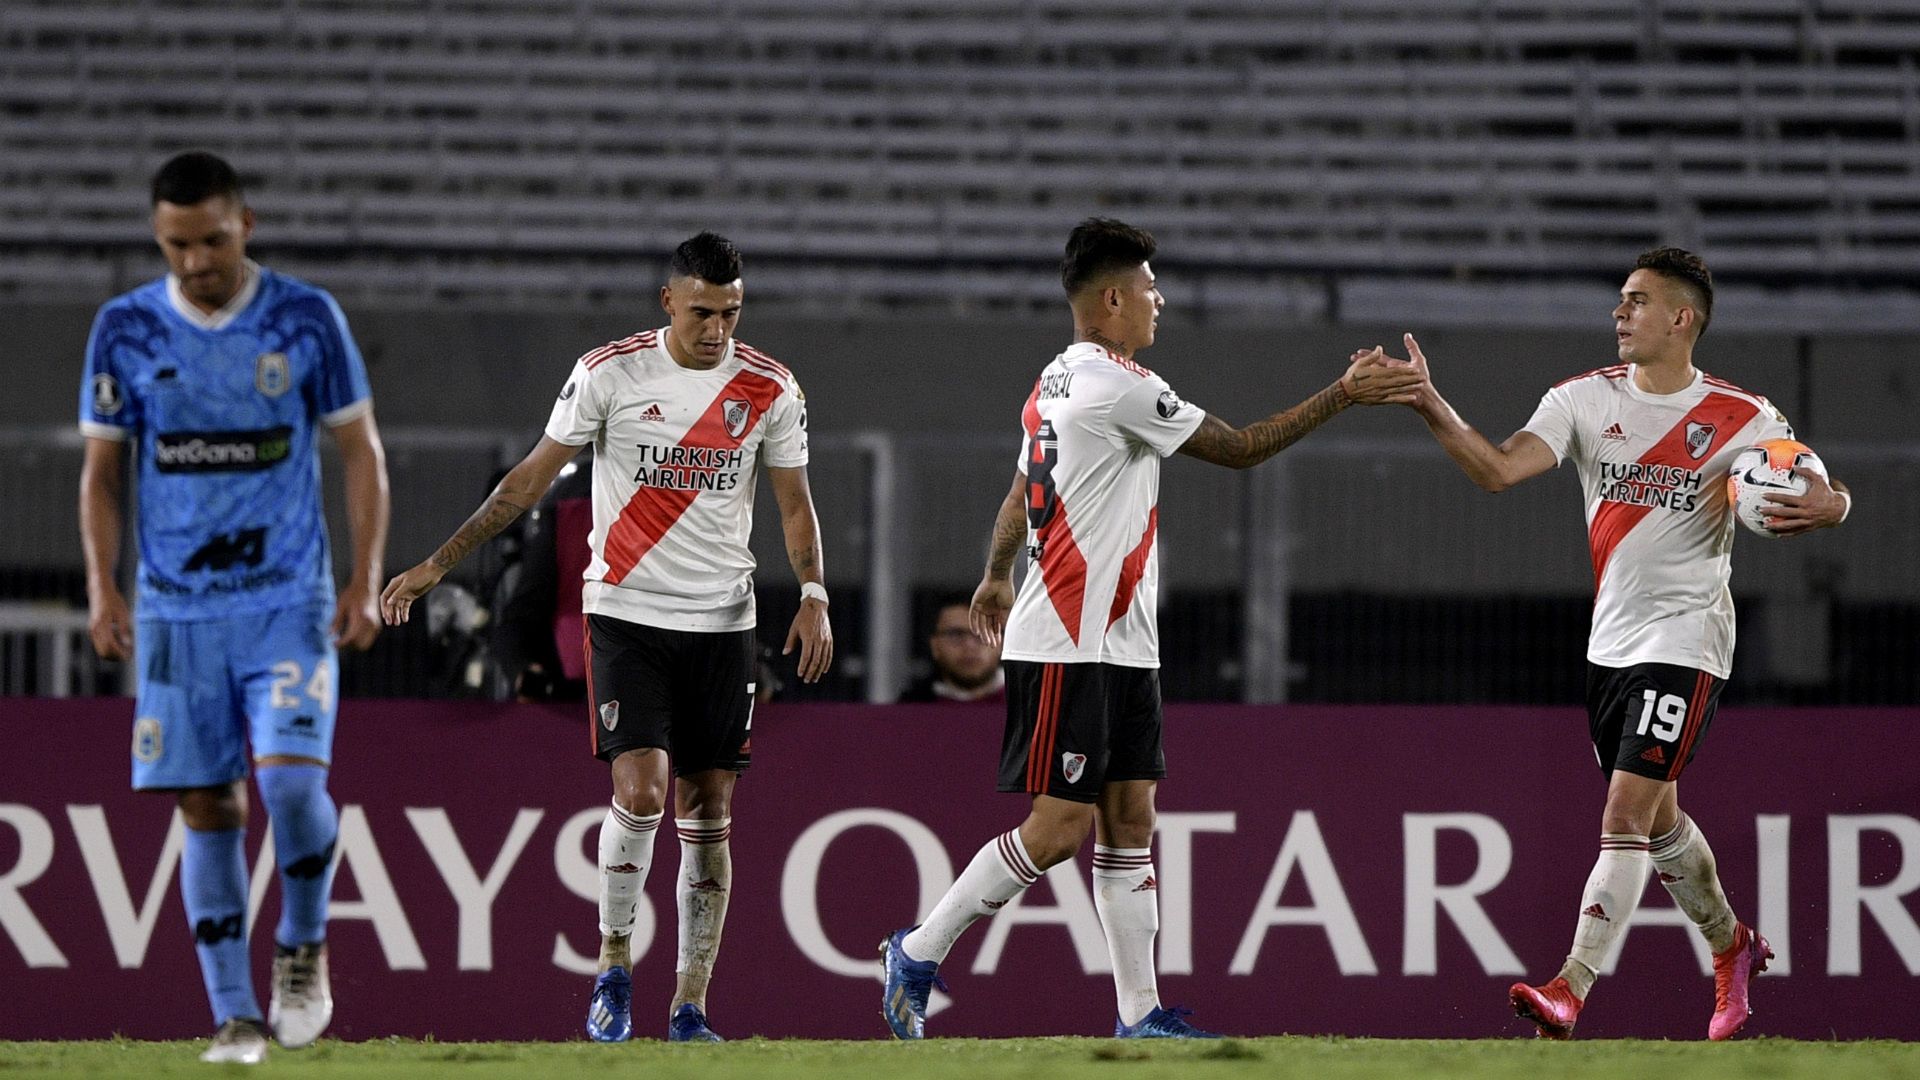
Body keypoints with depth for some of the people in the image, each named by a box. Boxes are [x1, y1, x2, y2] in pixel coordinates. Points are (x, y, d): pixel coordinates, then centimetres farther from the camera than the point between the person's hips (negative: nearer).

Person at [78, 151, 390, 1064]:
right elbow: (102, 470, 9)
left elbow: (362, 452, 4)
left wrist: (366, 581, -3)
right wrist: (102, 587, -3)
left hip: (290, 602, -2)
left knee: (291, 777, -17)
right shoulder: (126, 329, 2)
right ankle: (233, 1014, 6)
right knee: (208, 807, 0)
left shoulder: (307, 320, -2)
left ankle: (304, 948, 9)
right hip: (176, 610, 2)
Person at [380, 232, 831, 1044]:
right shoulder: (609, 373, -6)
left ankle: (690, 1007, 9)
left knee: (708, 815, 3)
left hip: (721, 620, 2)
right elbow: (532, 477, 1)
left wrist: (813, 595, -6)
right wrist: (436, 565, 0)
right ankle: (613, 964, 1)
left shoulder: (770, 390, 0)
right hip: (626, 612, -2)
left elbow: (794, 502, 10)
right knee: (640, 791, -18)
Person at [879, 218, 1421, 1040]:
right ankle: (919, 952, 1)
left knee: (1128, 819, 5)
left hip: (1120, 646, 10)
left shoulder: (1057, 383, 14)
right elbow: (1240, 449, -11)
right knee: (1061, 824, -9)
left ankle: (1140, 1014, 4)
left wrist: (997, 579, 44)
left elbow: (1020, 491, 28)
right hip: (1067, 649, -10)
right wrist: (1344, 395, -6)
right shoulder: (1118, 386, -15)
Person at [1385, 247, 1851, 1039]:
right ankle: (1732, 947, 40)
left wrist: (1822, 507, -22)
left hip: (1684, 641, -6)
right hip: (1611, 640, 6)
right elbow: (1501, 470, -11)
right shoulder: (1587, 399, 1)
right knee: (1655, 819, 17)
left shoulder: (1744, 420, -7)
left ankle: (1571, 989, -19)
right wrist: (1432, 409, -26)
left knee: (1627, 811, -15)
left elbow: (1828, 495, 2)